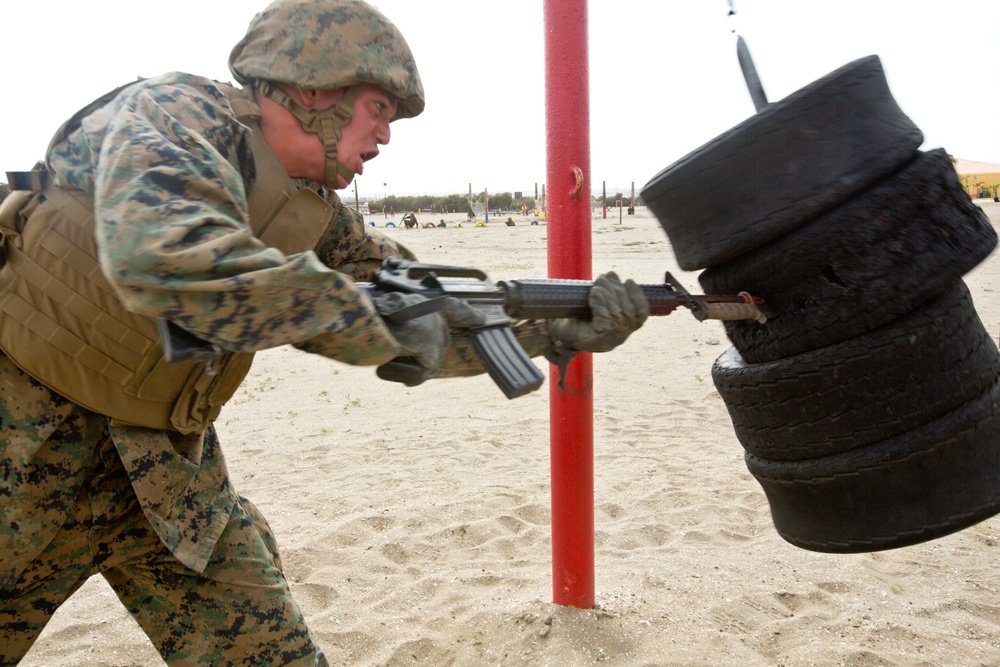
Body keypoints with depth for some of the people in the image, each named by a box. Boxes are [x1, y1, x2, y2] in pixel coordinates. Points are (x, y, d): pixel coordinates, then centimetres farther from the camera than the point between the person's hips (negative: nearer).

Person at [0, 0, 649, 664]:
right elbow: (159, 253, -40)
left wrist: (559, 331, -4)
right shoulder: (174, 110, -19)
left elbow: (427, 332, 5)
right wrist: (366, 310, -32)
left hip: (162, 460, 6)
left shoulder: (319, 215, 1)